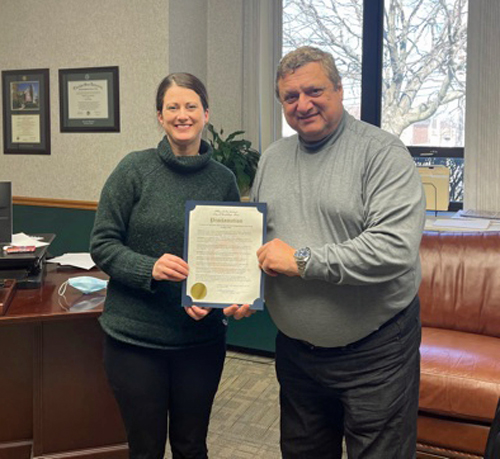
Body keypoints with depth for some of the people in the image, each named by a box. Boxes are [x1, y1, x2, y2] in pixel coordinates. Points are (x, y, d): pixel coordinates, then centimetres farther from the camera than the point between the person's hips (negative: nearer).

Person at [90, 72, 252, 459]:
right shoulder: (135, 169, -6)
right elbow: (102, 244, -6)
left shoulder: (223, 179, 1)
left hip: (202, 337, 2)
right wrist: (150, 268, -22)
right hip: (135, 337, -2)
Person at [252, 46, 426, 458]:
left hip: (375, 353, -5)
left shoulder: (383, 154, -14)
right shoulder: (272, 158, 7)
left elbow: (396, 248, -27)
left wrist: (301, 261, -23)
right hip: (295, 349, 6)